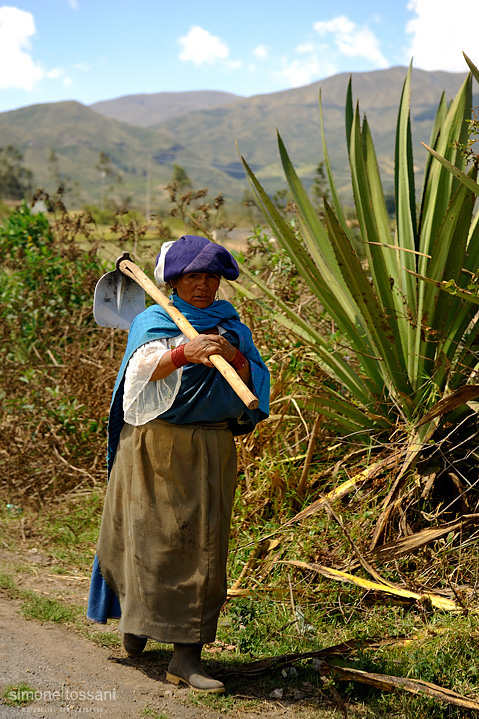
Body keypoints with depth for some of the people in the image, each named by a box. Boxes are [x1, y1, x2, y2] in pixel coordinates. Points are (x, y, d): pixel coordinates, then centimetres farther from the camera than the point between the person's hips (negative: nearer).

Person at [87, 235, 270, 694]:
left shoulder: (232, 329, 13)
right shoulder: (152, 321, 4)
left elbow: (255, 386, 1)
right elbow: (142, 369, -17)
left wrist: (233, 357, -18)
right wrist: (183, 353, -34)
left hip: (208, 453, 2)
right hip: (152, 449, -2)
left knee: (201, 544, -3)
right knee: (147, 537, 4)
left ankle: (186, 657, 0)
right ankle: (136, 620, 31)